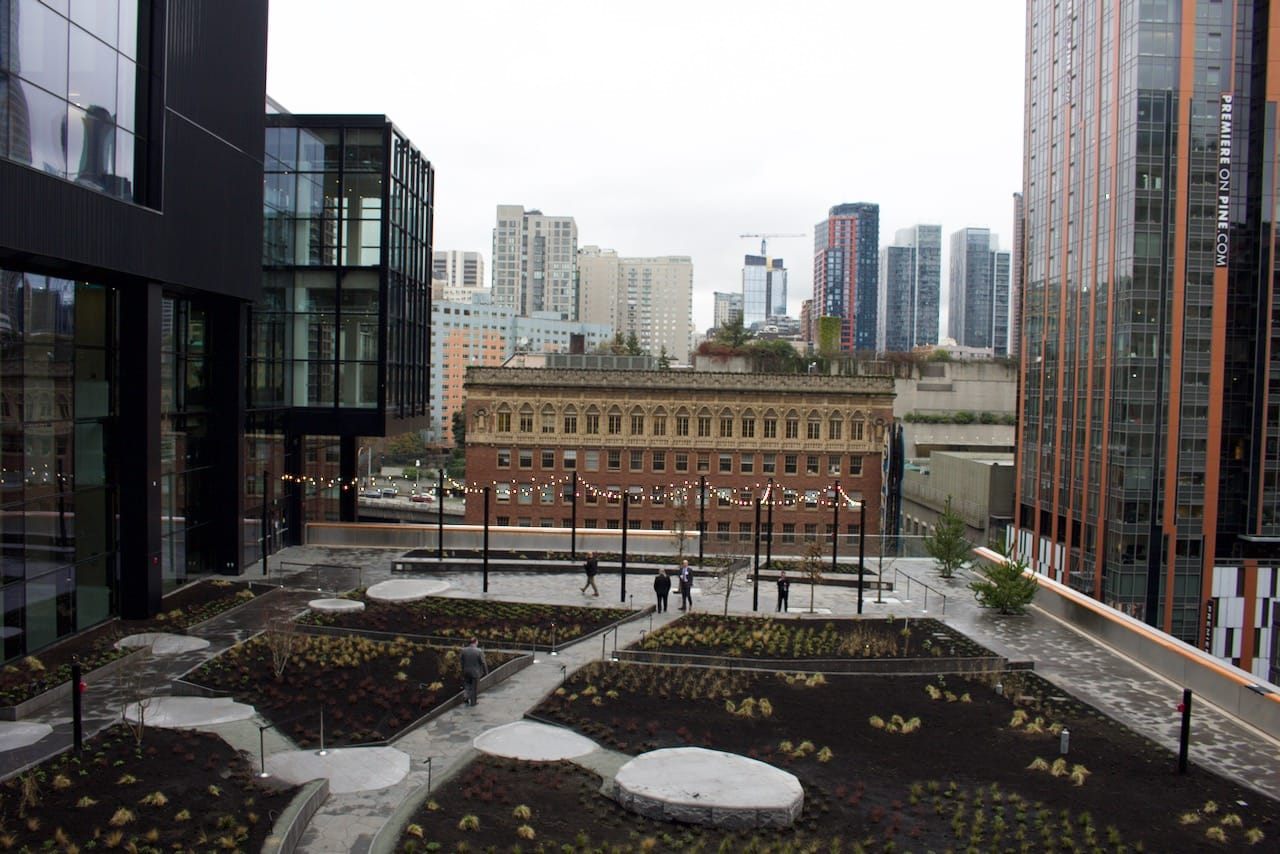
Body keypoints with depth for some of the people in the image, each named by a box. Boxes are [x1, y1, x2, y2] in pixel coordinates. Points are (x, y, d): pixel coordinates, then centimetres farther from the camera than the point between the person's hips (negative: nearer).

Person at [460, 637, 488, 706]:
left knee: (467, 685, 23)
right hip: (475, 672, -3)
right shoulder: (479, 651, -17)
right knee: (474, 687, 10)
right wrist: (486, 671, 2)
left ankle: (465, 695, 2)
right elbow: (483, 662, -11)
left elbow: (462, 661, 3)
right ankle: (473, 702, 19)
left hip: (466, 671, 3)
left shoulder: (464, 650, -5)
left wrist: (463, 671, 15)